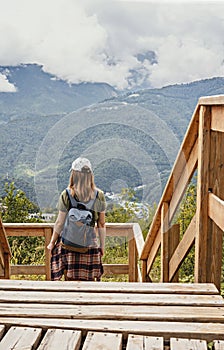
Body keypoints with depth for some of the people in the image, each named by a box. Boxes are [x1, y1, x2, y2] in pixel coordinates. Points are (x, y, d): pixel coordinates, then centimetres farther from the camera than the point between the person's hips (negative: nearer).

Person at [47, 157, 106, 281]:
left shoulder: (66, 195, -10)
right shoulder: (99, 195, -4)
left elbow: (60, 223, -4)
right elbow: (101, 224, 1)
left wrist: (52, 243, 9)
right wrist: (102, 245, 13)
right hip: (91, 245, 1)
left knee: (71, 281, 10)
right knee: (89, 281, 11)